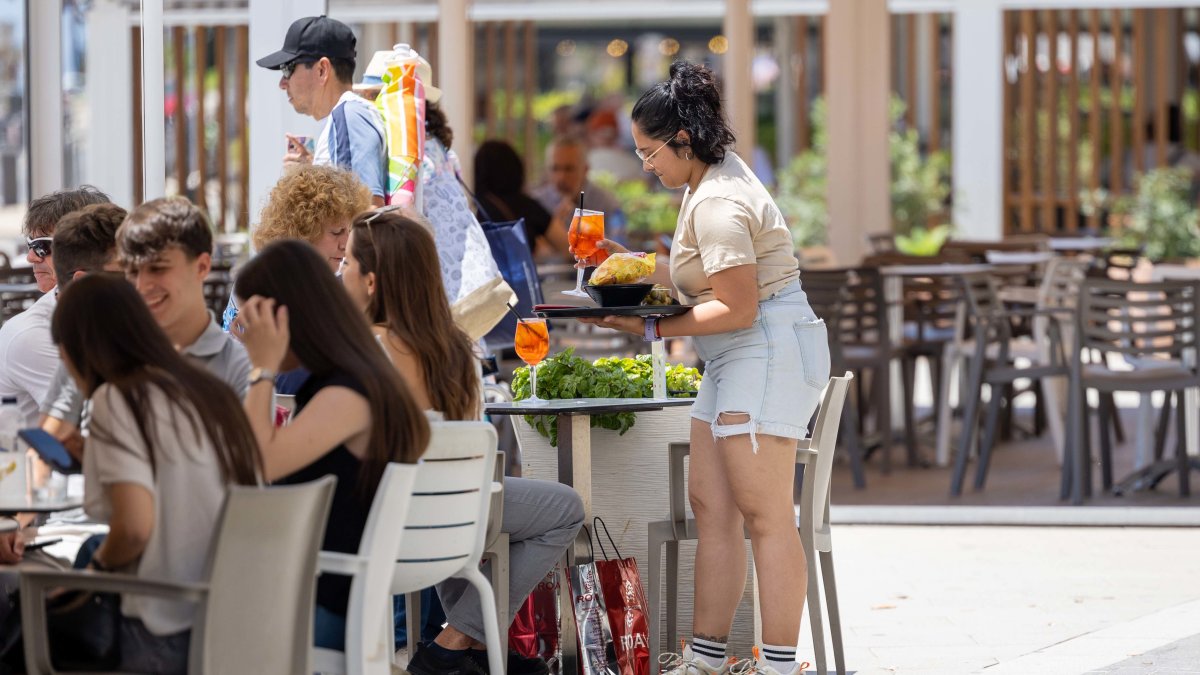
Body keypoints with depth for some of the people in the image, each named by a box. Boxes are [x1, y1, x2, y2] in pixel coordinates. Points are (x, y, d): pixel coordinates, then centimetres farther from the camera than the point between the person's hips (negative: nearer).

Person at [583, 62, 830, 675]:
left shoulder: (717, 204, -19)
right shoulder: (719, 173, 13)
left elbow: (736, 307, -21)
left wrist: (652, 328, -17)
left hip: (768, 353, -11)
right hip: (738, 360, 11)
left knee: (764, 514, -10)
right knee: (709, 503, 8)